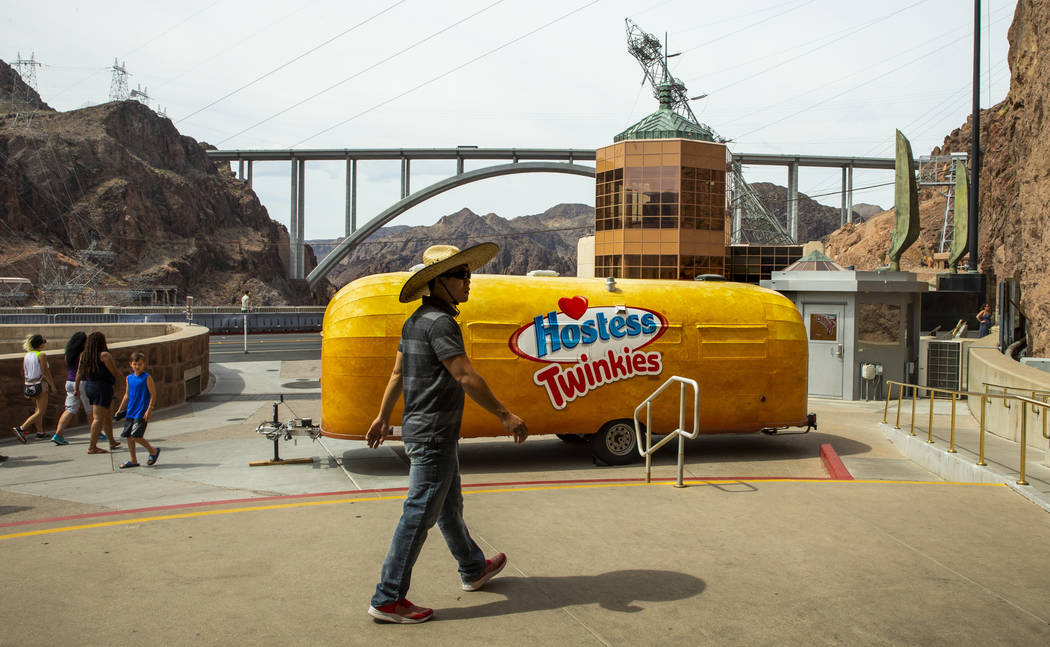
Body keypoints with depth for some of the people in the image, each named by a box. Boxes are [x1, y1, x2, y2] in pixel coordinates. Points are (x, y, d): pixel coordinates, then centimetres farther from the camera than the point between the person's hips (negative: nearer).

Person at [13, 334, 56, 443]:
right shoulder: (41, 355, -12)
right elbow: (45, 372, -15)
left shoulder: (26, 356, 8)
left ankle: (40, 432, 21)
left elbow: (24, 373, 11)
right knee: (40, 412, -5)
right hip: (40, 385, -8)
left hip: (29, 385, 8)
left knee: (38, 410, 18)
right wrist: (52, 385, -7)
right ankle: (21, 429, -17)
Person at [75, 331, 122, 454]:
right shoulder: (104, 355, -15)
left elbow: (79, 373, 8)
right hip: (102, 387, -8)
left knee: (108, 415, 20)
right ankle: (92, 447, -6)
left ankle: (112, 442, 31)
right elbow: (115, 373, -12)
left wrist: (76, 388, 13)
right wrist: (122, 375, 9)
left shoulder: (84, 355, 7)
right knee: (98, 418, -5)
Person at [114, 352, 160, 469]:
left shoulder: (147, 378, -8)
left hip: (141, 413, -7)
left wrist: (149, 410, -16)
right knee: (128, 436, 8)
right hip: (130, 412, 7)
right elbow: (127, 395, 20)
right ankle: (133, 460, 18)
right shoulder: (129, 378, 10)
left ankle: (153, 451, 6)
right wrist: (120, 410, 18)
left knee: (135, 436, -13)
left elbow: (153, 395, -10)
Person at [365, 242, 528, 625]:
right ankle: (388, 600, 2)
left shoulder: (416, 321, 12)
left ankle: (474, 569, 41)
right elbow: (466, 377, -23)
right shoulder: (440, 323, -19)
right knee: (419, 515, -4)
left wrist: (383, 416, 24)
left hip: (420, 429, 10)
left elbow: (397, 373, 17)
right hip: (433, 436, -10)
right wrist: (505, 416, -18)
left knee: (449, 506, 23)